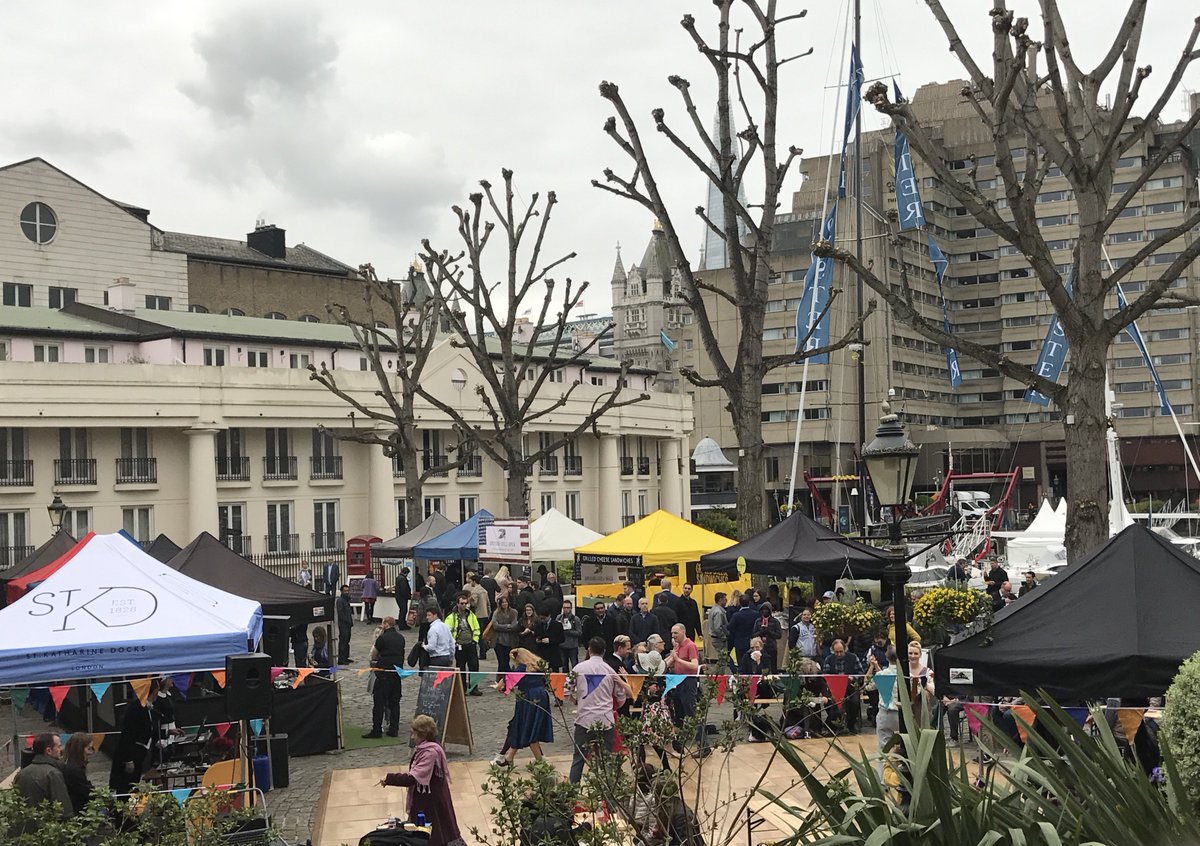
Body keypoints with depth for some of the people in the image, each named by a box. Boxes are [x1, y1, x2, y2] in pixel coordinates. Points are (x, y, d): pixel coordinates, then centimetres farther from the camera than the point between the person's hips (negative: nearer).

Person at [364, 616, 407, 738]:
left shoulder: (382, 638, -11)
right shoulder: (401, 638, 8)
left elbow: (373, 656, -4)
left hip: (383, 672, -6)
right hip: (397, 672, 6)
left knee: (379, 702, -1)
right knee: (394, 702, 10)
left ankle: (376, 730, -2)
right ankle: (394, 729, 10)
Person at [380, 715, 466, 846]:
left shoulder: (430, 752, -25)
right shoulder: (426, 748, 6)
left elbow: (413, 778, -29)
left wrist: (389, 779, -24)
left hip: (431, 803, -10)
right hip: (423, 801, 10)